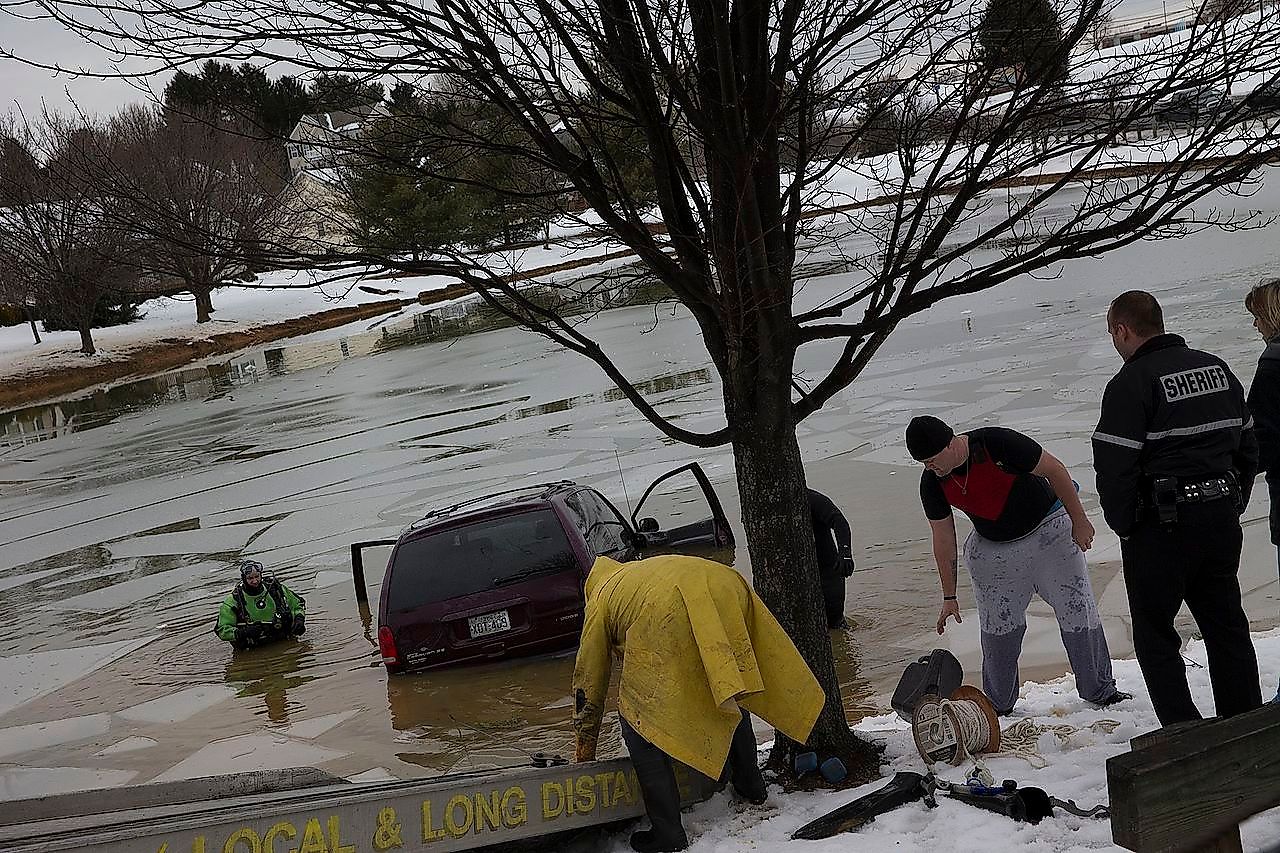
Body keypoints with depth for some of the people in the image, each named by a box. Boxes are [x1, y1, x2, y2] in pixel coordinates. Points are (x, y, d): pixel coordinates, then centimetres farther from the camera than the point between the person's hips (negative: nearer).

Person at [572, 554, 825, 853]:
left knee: (639, 714, 8)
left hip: (667, 614, -6)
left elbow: (588, 683, 34)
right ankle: (751, 785, 43)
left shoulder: (601, 597, 32)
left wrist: (584, 757, 43)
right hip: (728, 592, 6)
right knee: (729, 693, 31)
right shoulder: (651, 569, 46)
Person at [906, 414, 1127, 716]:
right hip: (993, 549, 3)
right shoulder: (932, 482, -14)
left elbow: (1054, 469, -18)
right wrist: (949, 597, -1)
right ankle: (998, 705, 15)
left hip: (1049, 530, -3)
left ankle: (1099, 691, 14)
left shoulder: (997, 443, -29)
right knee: (997, 627, -1)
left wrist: (1079, 521, -13)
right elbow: (943, 538, -4)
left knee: (1079, 612, -1)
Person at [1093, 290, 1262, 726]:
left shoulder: (1130, 383, -14)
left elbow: (1114, 467, -17)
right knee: (1226, 625, 15)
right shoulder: (1217, 368, 10)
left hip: (1161, 528, -7)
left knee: (1155, 633, 6)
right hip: (1221, 521, 7)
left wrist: (1124, 526, -4)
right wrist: (1232, 507, 19)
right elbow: (1248, 446, 15)